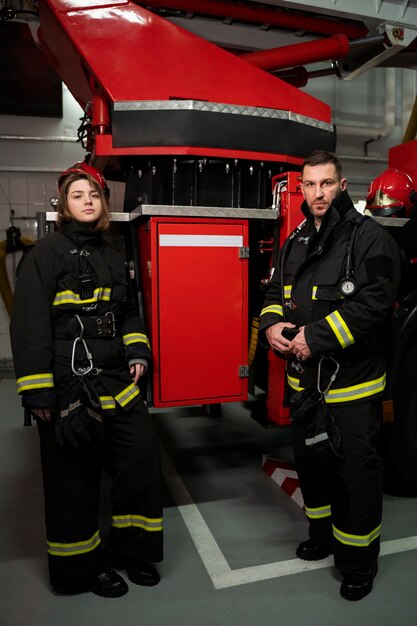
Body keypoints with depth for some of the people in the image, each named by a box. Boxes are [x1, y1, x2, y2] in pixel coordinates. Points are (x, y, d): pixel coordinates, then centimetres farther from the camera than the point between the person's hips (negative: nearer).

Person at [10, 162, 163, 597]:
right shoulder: (46, 254, -6)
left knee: (142, 453, 8)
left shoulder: (110, 256, 15)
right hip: (69, 386, -6)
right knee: (75, 475, 6)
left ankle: (130, 547, 30)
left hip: (115, 381, 7)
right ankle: (83, 565, 28)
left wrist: (137, 350, 7)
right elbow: (29, 324, -12)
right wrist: (38, 391, -16)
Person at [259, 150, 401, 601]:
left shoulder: (368, 238, -10)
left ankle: (357, 561, 27)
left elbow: (372, 304, -21)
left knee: (356, 471, 6)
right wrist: (272, 325, -7)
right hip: (303, 378, 7)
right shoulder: (295, 242, 12)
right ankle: (323, 536, 43)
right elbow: (276, 293, 15)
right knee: (310, 461, 20)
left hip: (352, 382, -6)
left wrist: (315, 337, -22)